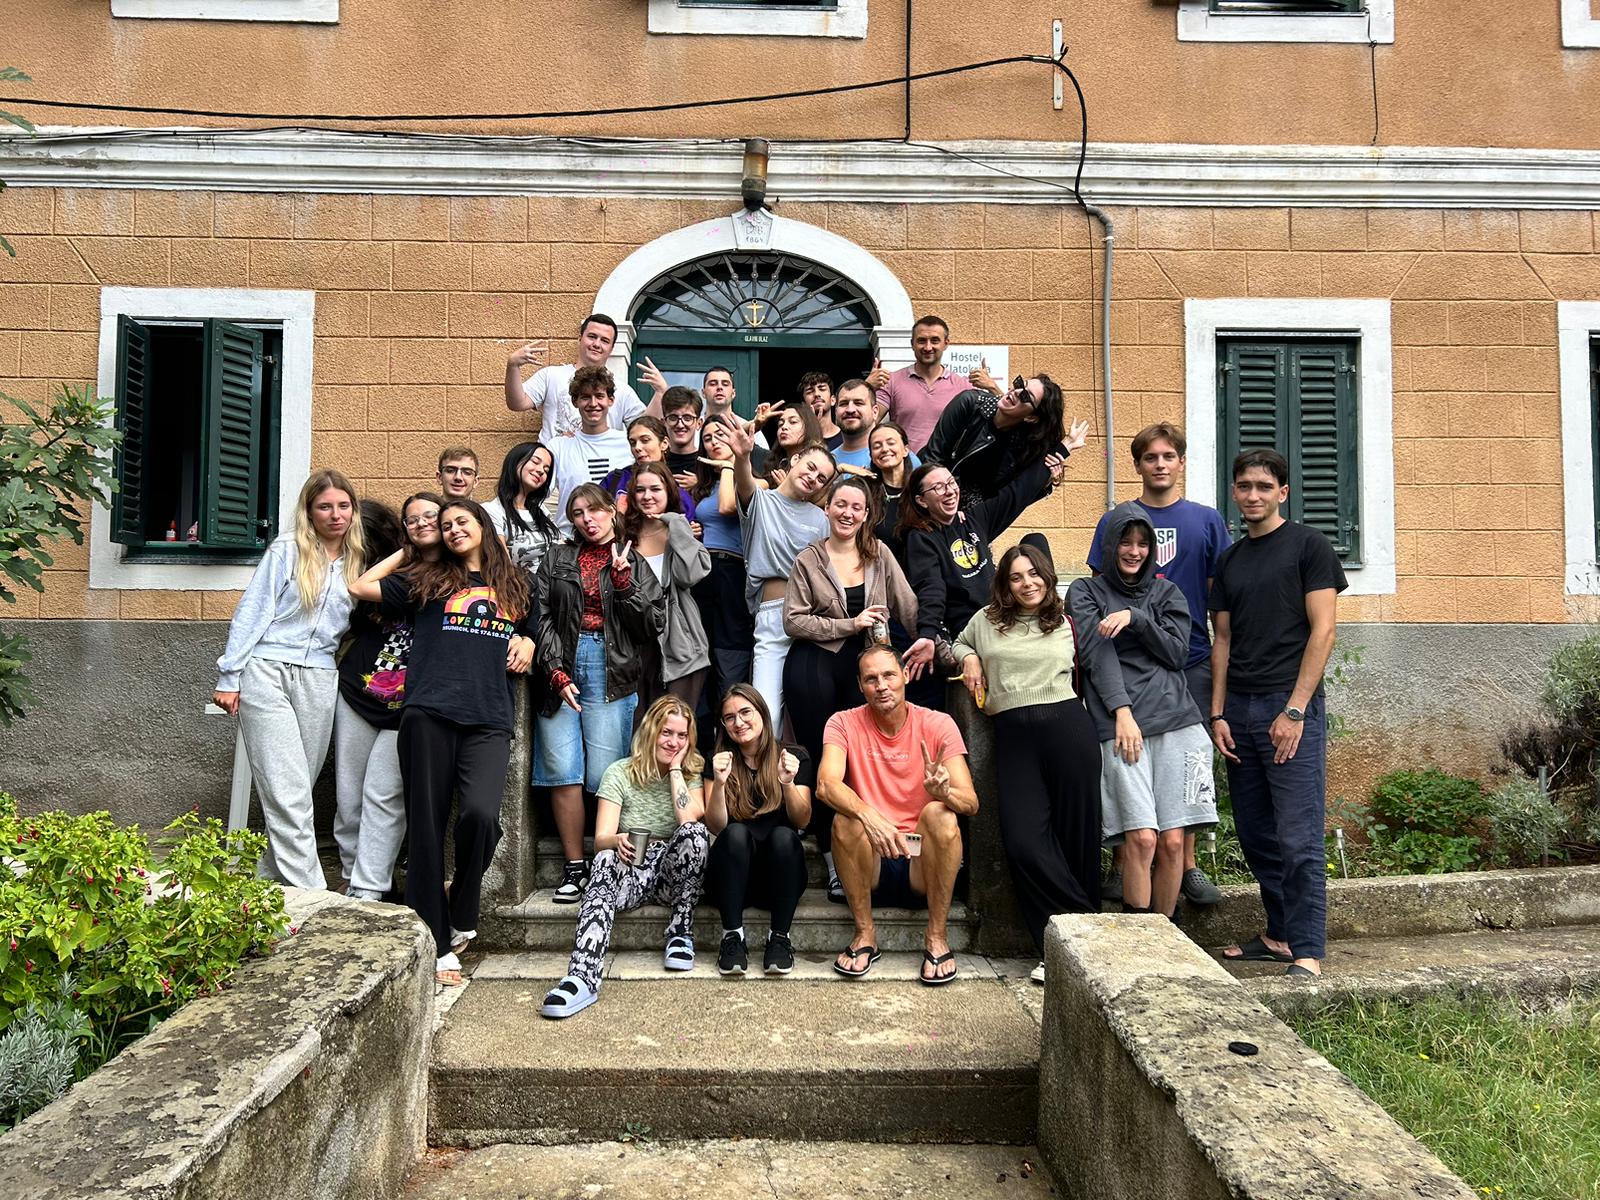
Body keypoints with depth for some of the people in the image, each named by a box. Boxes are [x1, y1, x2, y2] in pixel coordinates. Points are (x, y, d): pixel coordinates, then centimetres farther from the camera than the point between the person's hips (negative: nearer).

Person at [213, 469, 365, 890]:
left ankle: (270, 879, 19)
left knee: (296, 790, 7)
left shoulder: (357, 563, 13)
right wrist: (229, 676, -4)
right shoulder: (287, 550, 1)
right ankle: (310, 894, -9)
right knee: (287, 792, -9)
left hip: (319, 680, 4)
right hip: (267, 672, -4)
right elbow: (251, 612, -1)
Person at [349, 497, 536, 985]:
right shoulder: (427, 580, 17)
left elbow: (529, 637, 30)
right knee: (426, 826, 0)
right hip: (429, 716, 0)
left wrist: (526, 645, 7)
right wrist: (407, 550, 23)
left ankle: (460, 918, 4)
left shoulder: (514, 586, 21)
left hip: (489, 721, 0)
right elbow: (359, 586, 15)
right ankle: (436, 941, 9)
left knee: (480, 814, -21)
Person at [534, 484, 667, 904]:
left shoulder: (634, 563, 12)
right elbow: (542, 618, 5)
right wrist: (556, 673, -7)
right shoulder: (557, 559, 15)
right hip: (561, 668, 2)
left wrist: (623, 581, -7)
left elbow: (653, 625, 3)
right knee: (563, 774, -4)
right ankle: (574, 868, 5)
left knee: (604, 778, -6)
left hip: (612, 674, -1)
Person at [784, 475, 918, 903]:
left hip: (864, 667, 2)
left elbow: (910, 609, 4)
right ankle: (833, 861, 9)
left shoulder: (879, 555, 7)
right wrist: (849, 624, -12)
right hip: (815, 667, -2)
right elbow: (793, 621, -6)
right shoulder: (809, 560, 1)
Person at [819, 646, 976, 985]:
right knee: (847, 819, -28)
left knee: (939, 813, -29)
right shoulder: (844, 724, -2)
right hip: (871, 864, 0)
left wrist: (944, 791, -36)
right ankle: (865, 934, -11)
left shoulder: (937, 725, -3)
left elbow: (970, 802, -12)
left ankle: (937, 937, -15)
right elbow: (826, 785, -20)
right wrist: (869, 815, -39)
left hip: (924, 861, 0)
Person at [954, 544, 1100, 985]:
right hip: (1012, 736, 1)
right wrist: (968, 657, 13)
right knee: (1024, 841, -12)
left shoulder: (1065, 625, 14)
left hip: (1066, 726, 0)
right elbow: (959, 645, 32)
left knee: (1078, 837, -1)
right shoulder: (986, 621, 16)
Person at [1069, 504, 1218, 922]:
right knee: (1141, 837, -13)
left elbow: (1177, 652, 7)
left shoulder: (1166, 592, 20)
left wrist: (1134, 617, -5)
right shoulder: (1086, 591, 12)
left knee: (1172, 841, -1)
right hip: (1120, 726, -3)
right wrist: (1122, 710, -13)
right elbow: (1098, 653, -2)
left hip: (1176, 721, 3)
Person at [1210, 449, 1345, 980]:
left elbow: (1323, 629, -7)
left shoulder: (1308, 544, 0)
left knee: (1299, 838, -7)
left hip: (1290, 706, -6)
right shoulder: (1230, 559, 16)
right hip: (1239, 711, 6)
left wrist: (1295, 710, -14)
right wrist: (1218, 714, 6)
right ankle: (1279, 935, 22)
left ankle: (1306, 952, -2)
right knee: (1256, 835, 10)